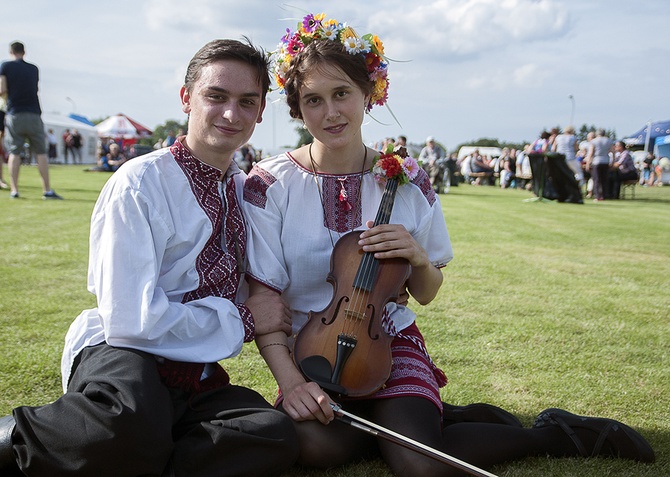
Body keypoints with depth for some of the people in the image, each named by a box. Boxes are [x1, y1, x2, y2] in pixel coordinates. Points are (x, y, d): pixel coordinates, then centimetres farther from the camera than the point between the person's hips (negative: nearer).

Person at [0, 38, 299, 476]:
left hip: (197, 373, 7)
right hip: (121, 352, -6)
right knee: (133, 422, -42)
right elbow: (131, 318, -17)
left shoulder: (248, 190, 11)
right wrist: (242, 320, -9)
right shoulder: (140, 183, -10)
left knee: (275, 437, -26)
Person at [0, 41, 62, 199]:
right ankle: (47, 190, -2)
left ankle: (14, 190, -1)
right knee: (41, 152, 3)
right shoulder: (33, 69, 11)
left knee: (14, 153, 4)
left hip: (14, 115, -1)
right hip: (33, 115, 1)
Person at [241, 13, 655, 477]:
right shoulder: (271, 184, -10)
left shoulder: (407, 181, -5)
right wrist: (289, 379, -22)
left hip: (389, 341, -1)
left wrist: (418, 259, -18)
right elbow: (262, 295, -10)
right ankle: (436, 416, -2)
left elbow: (426, 294, 5)